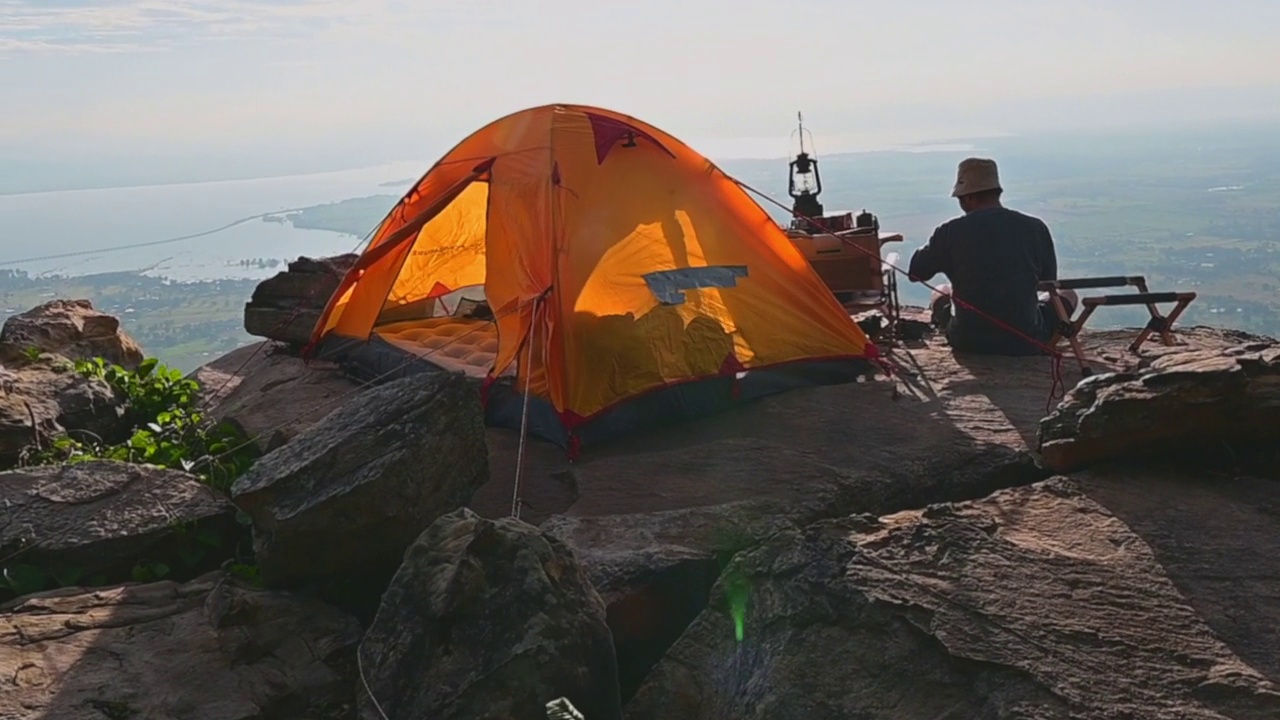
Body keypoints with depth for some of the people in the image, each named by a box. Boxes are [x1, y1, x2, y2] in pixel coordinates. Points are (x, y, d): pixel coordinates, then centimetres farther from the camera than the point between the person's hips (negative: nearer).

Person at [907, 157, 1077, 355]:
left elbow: (914, 273, 3)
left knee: (940, 293, 32)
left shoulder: (950, 232, -11)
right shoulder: (1035, 228, -8)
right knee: (1067, 294, 29)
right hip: (1026, 342, -1)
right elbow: (1049, 281, 6)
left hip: (967, 343, 1)